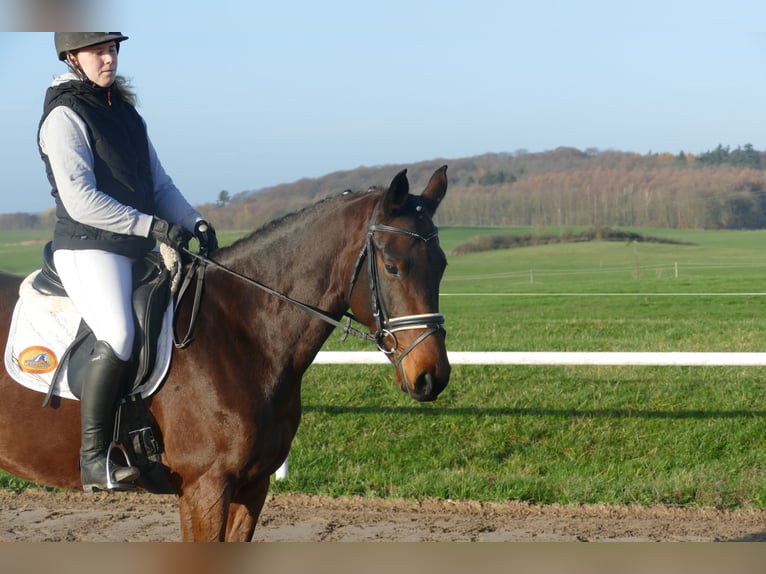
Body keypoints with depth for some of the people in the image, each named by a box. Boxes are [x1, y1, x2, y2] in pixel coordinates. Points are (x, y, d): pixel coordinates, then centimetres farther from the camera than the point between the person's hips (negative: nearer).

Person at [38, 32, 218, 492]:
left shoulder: (126, 112, 17)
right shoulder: (64, 117, -8)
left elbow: (159, 184, 19)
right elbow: (80, 200, -17)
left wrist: (194, 222, 1)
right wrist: (151, 225, -22)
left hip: (141, 249, 9)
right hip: (88, 248, -9)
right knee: (118, 337, -28)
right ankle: (94, 459, -22)